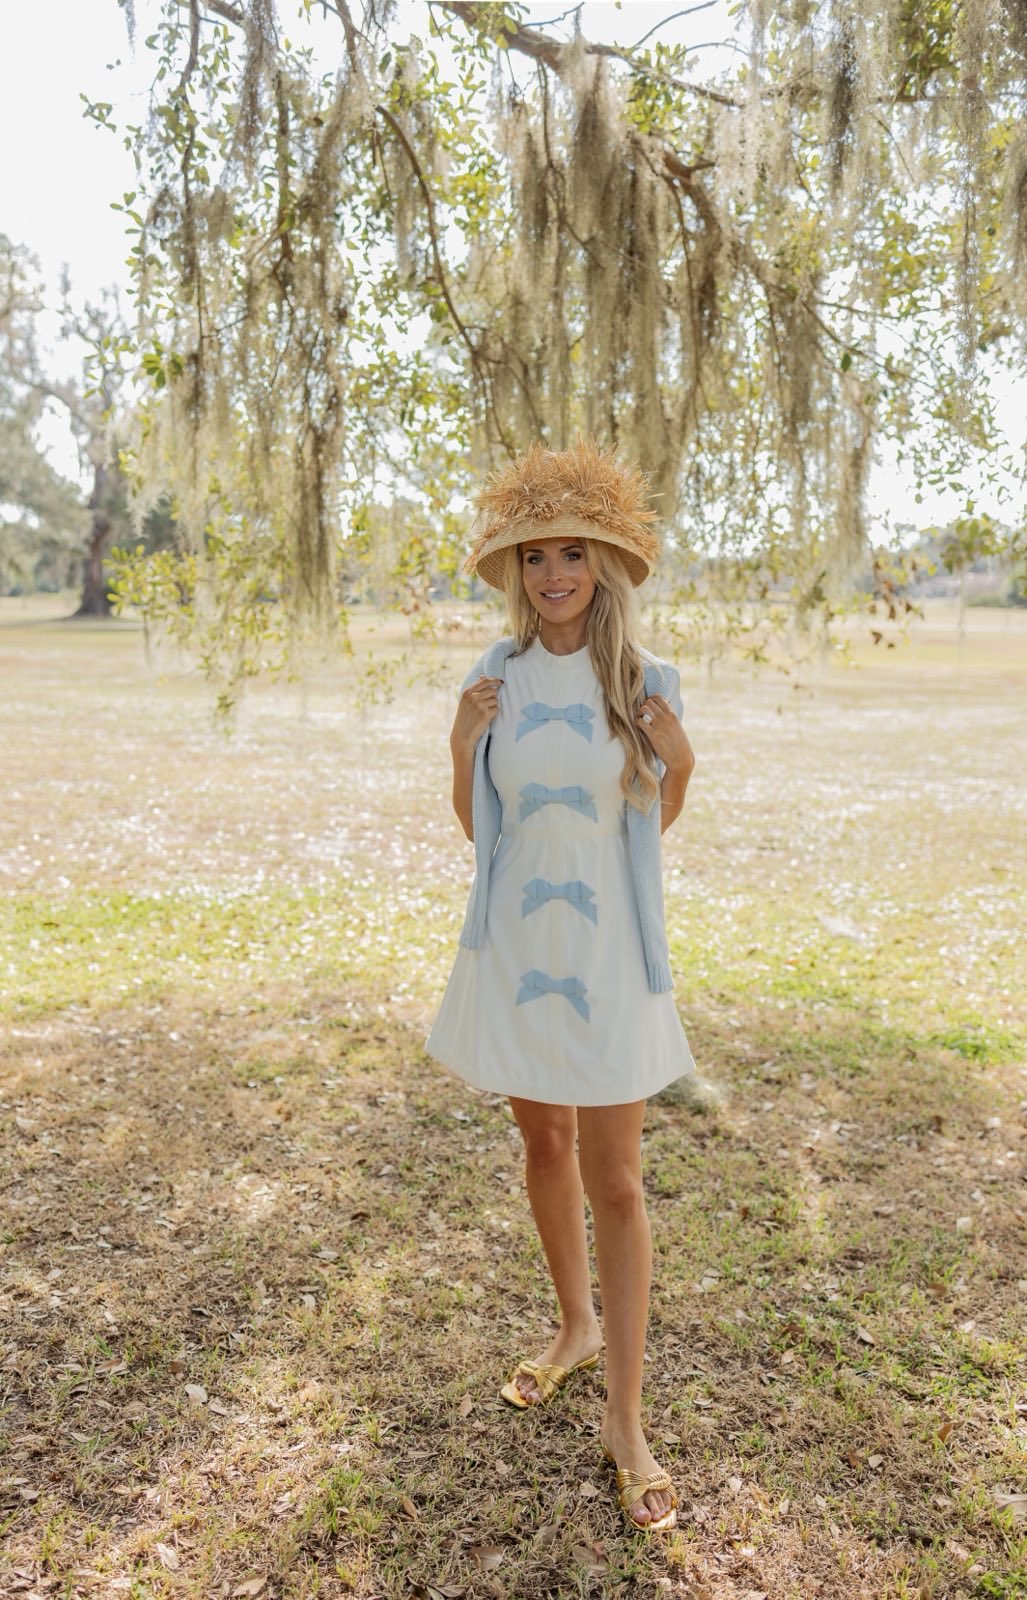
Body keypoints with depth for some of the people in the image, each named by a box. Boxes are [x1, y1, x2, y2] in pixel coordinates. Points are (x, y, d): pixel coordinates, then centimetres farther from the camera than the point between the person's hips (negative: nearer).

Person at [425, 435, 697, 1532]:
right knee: (543, 1142, 18)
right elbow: (475, 825, 6)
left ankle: (625, 1416, 17)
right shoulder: (494, 680, -1)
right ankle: (577, 1327, 42)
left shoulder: (645, 682, -5)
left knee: (614, 1180, 2)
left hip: (608, 948, -2)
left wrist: (678, 763, -13)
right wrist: (462, 750, -11)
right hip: (515, 940, 3)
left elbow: (654, 824, 6)